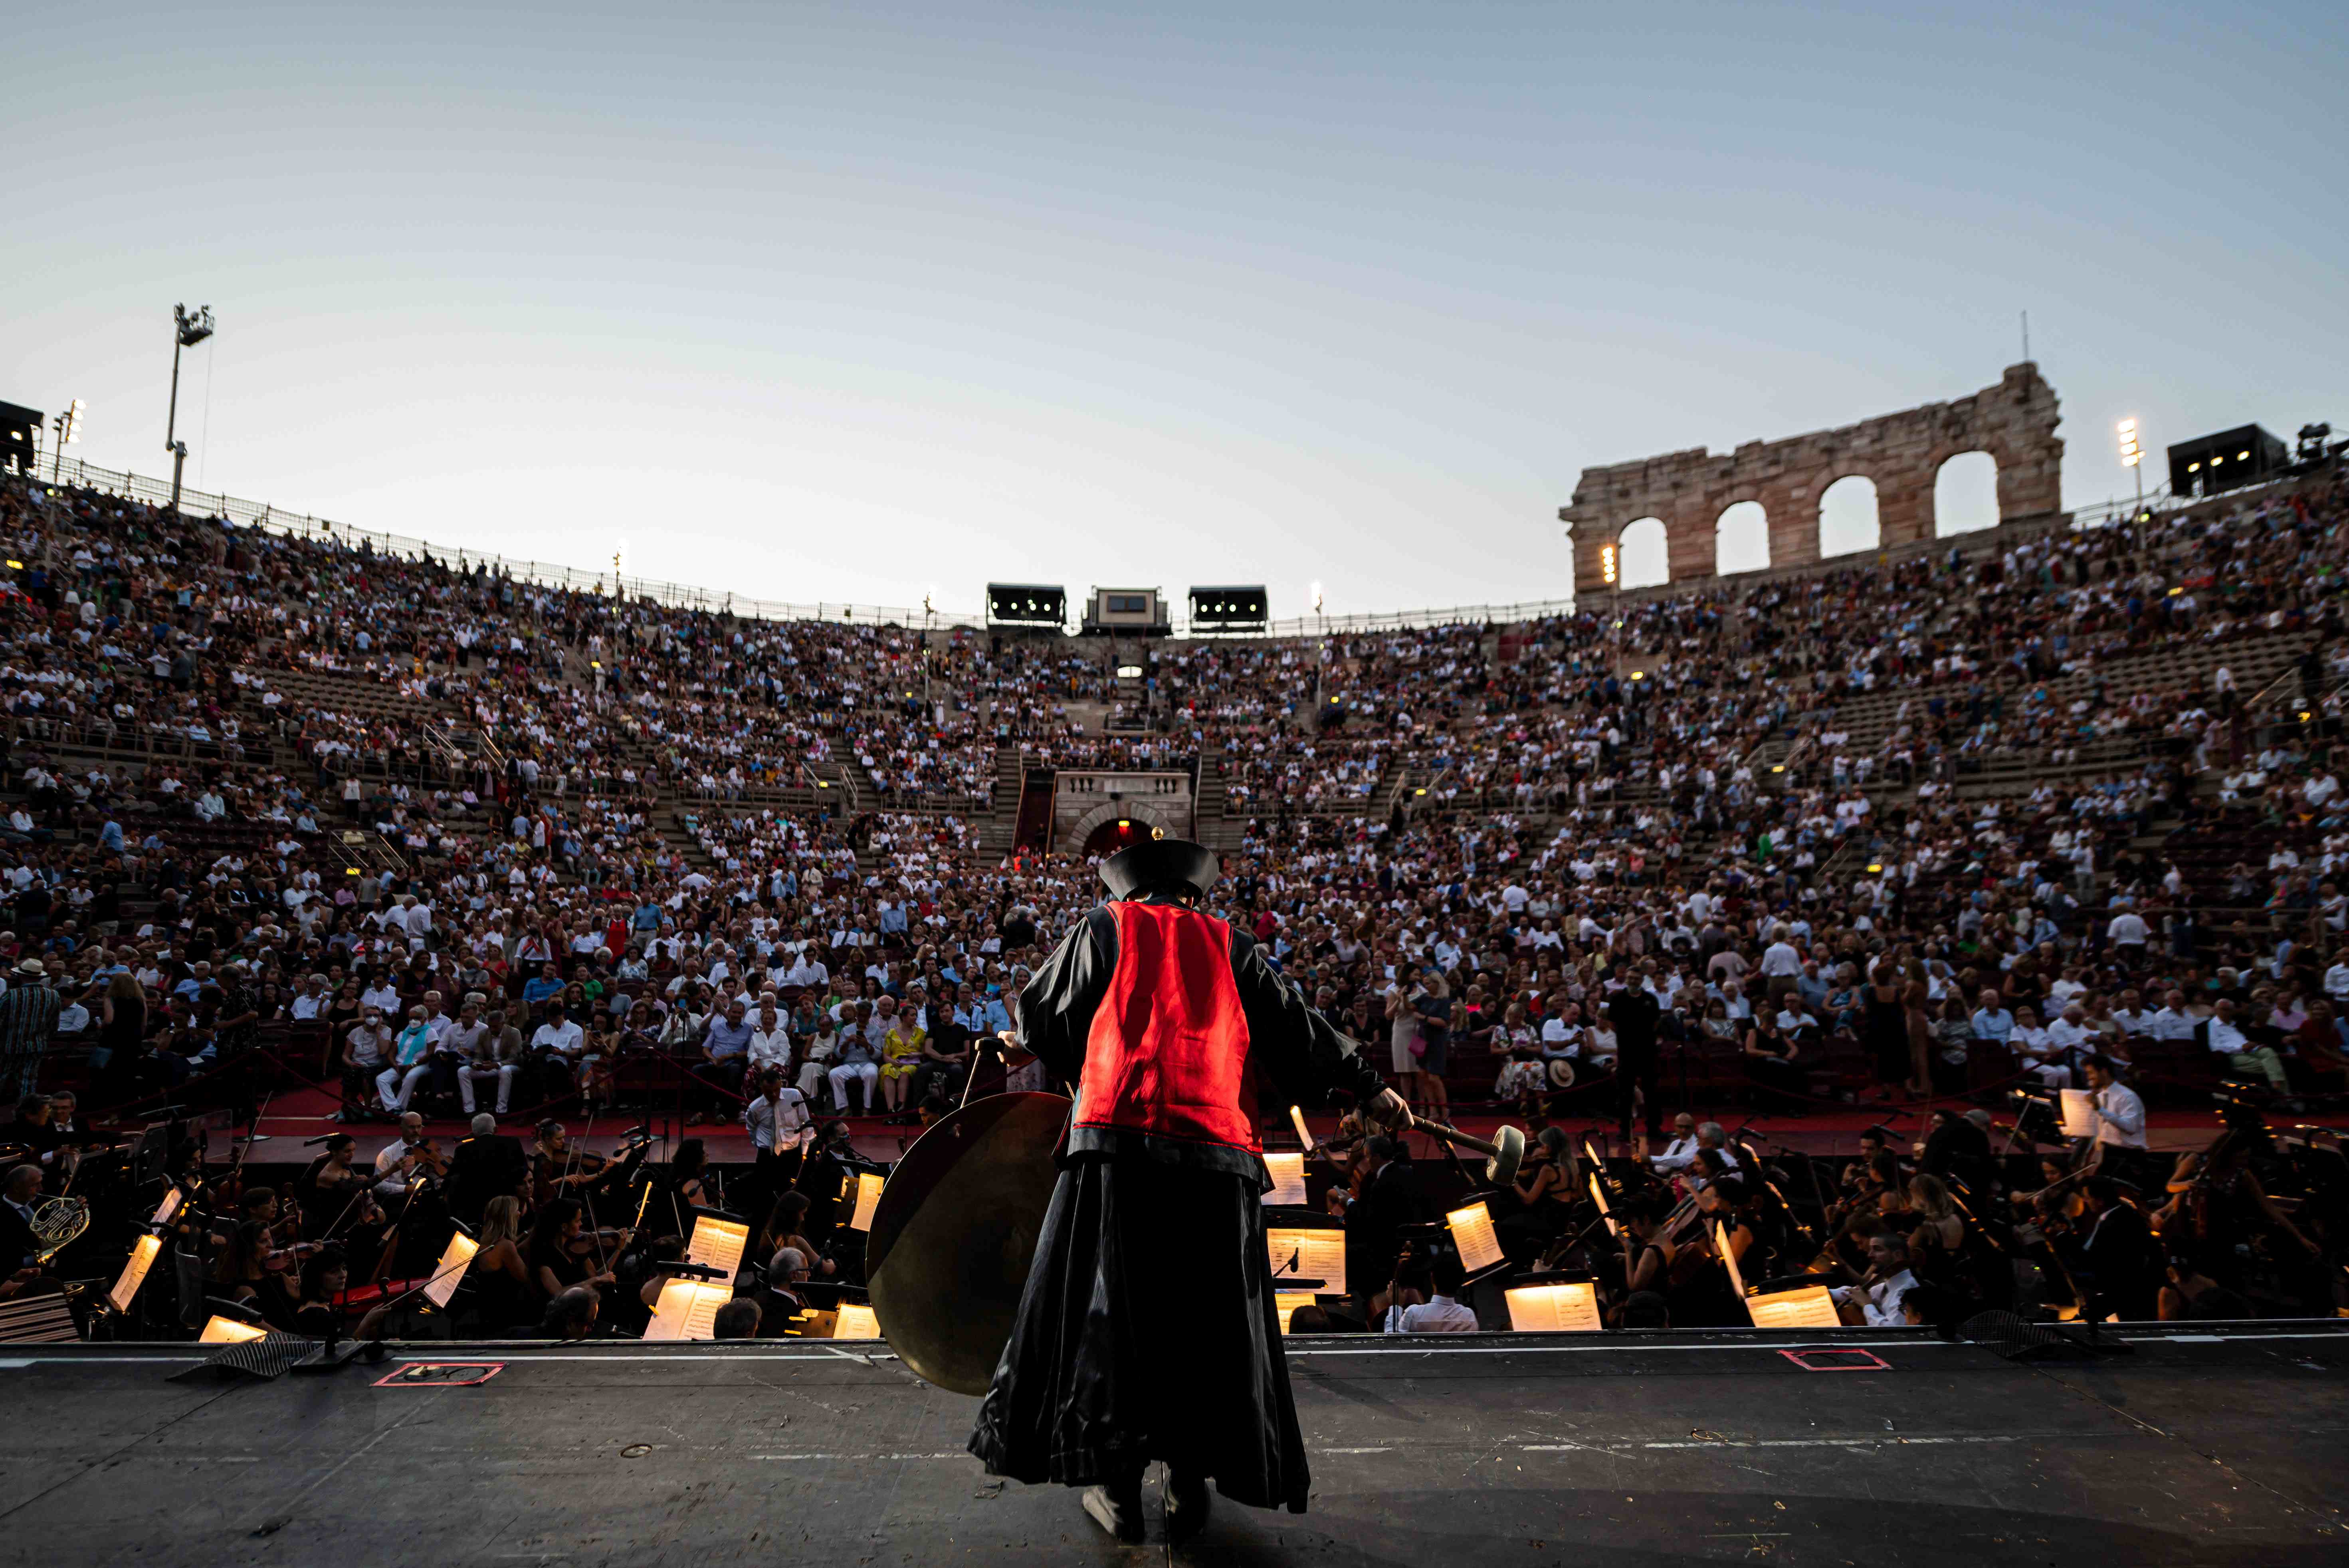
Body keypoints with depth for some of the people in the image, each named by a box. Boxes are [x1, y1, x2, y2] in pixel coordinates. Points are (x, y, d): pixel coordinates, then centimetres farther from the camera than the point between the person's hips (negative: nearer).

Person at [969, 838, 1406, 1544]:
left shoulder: (1105, 927, 12)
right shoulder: (1229, 945, 16)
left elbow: (1041, 1016, 18)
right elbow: (1296, 1026, 15)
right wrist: (1367, 1086, 23)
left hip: (1120, 1141, -2)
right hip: (1218, 1150, 2)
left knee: (1108, 1307, 7)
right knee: (1207, 1318, 12)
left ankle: (1118, 1484, 8)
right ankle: (1191, 1476, 15)